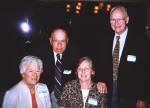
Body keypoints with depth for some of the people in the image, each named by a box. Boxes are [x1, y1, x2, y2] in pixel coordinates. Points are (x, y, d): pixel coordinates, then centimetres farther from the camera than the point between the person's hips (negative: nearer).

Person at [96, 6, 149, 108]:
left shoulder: (139, 39, -10)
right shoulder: (105, 39, 4)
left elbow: (144, 71, -11)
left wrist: (142, 98, -12)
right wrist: (100, 81, -6)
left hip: (129, 95, -3)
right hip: (107, 91, 4)